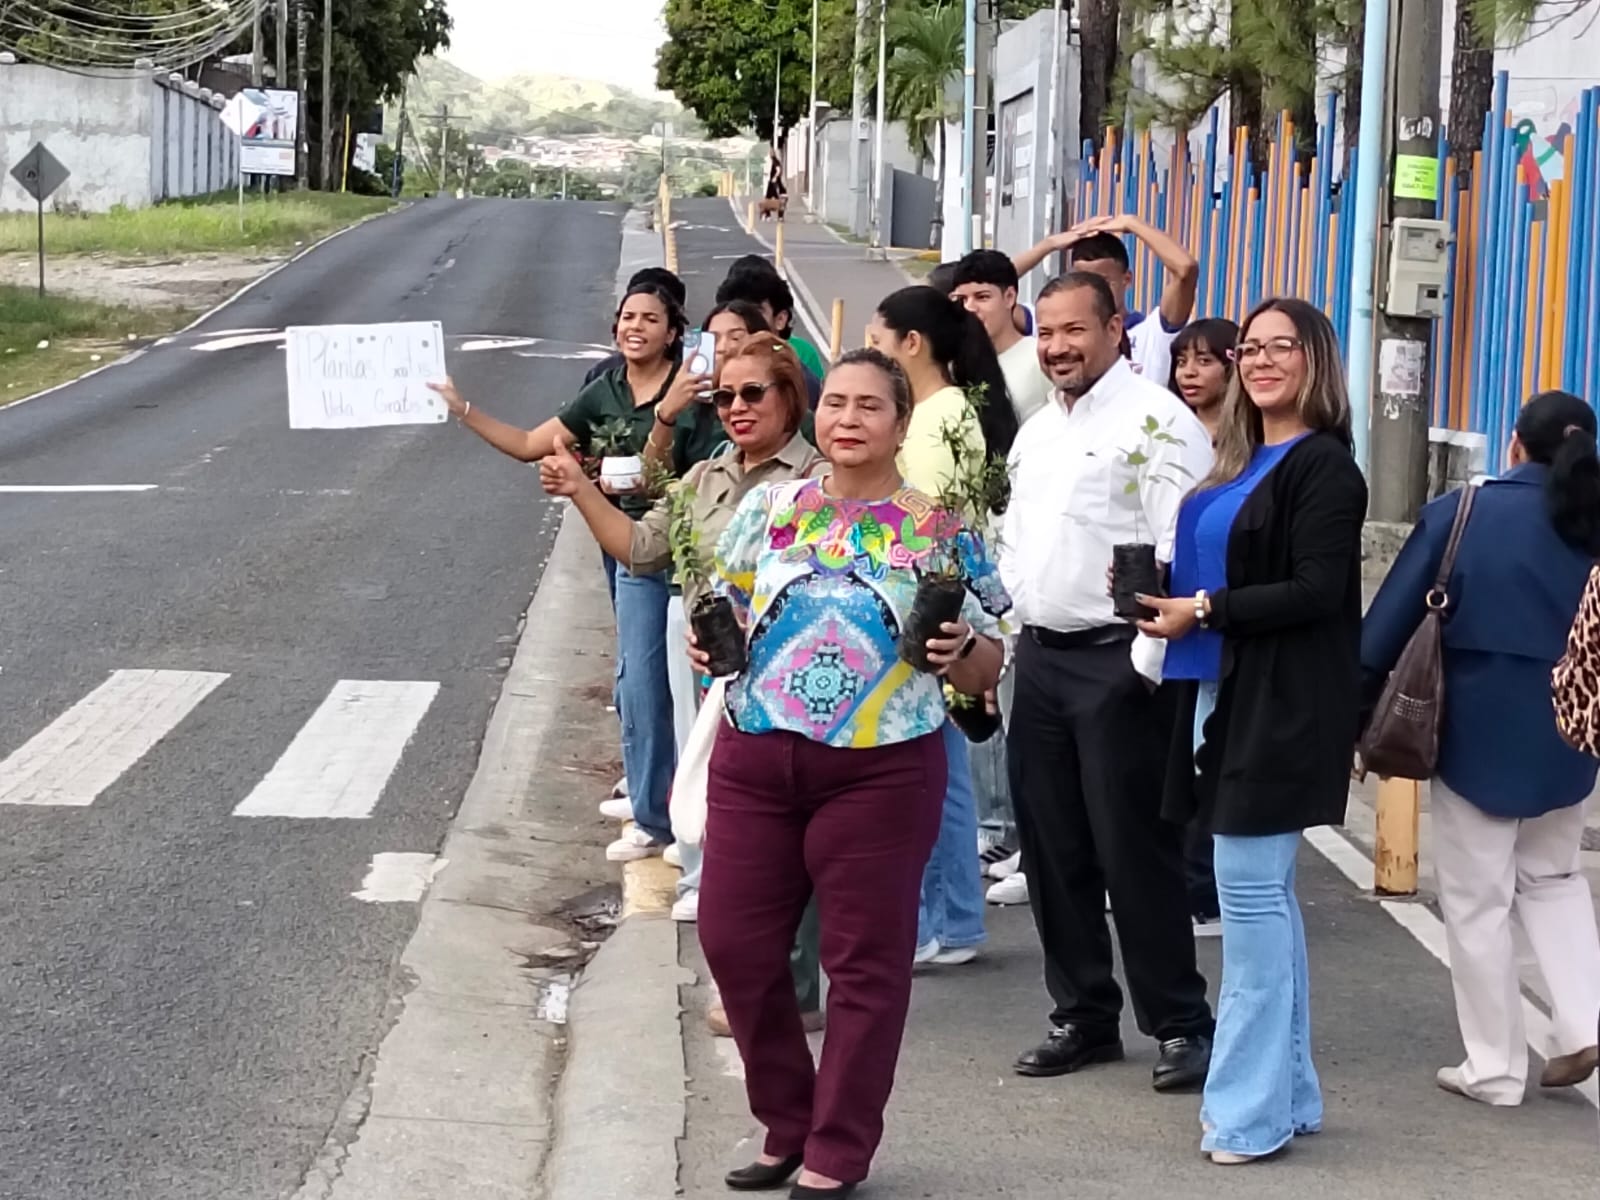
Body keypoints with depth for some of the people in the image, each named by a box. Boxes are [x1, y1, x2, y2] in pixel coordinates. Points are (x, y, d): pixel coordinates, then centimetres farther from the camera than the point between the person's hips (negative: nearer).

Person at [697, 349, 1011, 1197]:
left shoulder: (940, 529, -1)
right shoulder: (767, 510, 5)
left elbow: (985, 673, 2)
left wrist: (961, 650, -19)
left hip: (880, 771, -3)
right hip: (754, 760, 3)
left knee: (865, 962, 4)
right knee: (733, 942, 7)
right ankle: (787, 1125, 25)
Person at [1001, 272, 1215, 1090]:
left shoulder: (1155, 420, -11)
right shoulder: (1036, 431, 16)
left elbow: (1182, 551, -17)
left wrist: (1149, 661, -19)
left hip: (1118, 663, -8)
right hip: (1039, 656, 8)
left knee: (1134, 852, -4)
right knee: (1052, 849, 11)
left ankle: (1180, 1024, 8)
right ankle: (1083, 1016, 23)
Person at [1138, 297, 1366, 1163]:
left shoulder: (1323, 466, -11)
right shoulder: (1241, 461, 15)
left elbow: (1315, 592, -19)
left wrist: (1203, 610, -16)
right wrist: (1163, 589, 2)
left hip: (1282, 703, -9)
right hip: (1228, 692, 9)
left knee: (1250, 894, -8)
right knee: (1264, 895, 12)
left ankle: (1254, 1109, -3)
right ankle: (1286, 1091, 20)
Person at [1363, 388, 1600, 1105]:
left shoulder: (1460, 512, -6)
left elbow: (1391, 618, -6)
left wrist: (1362, 705, 1)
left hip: (1477, 729, -3)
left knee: (1478, 902, 7)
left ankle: (1494, 1070, 11)